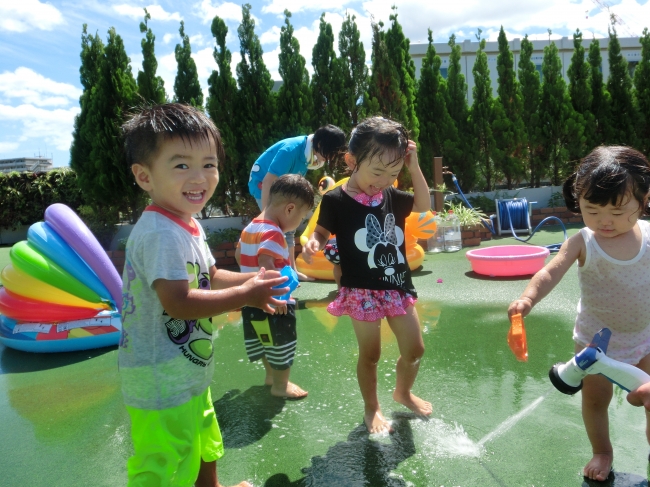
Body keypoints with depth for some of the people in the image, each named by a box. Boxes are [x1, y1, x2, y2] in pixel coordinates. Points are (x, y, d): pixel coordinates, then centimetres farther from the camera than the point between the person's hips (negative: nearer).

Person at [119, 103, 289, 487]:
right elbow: (178, 301, -34)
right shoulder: (161, 234, -27)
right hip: (163, 383, -10)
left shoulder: (187, 226, 5)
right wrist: (246, 296, -25)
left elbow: (207, 277, 15)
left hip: (189, 374, 10)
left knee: (204, 450, 32)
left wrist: (253, 279, 1)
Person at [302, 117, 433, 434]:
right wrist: (313, 243, -25)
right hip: (362, 291, -5)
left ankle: (403, 392, 43)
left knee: (414, 349, 14)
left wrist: (414, 167, 1)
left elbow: (424, 205, 14)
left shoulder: (391, 197, 4)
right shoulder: (336, 200, -11)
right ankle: (371, 408, 31)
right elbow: (322, 232, -1)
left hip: (398, 286, 5)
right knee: (370, 354, 7)